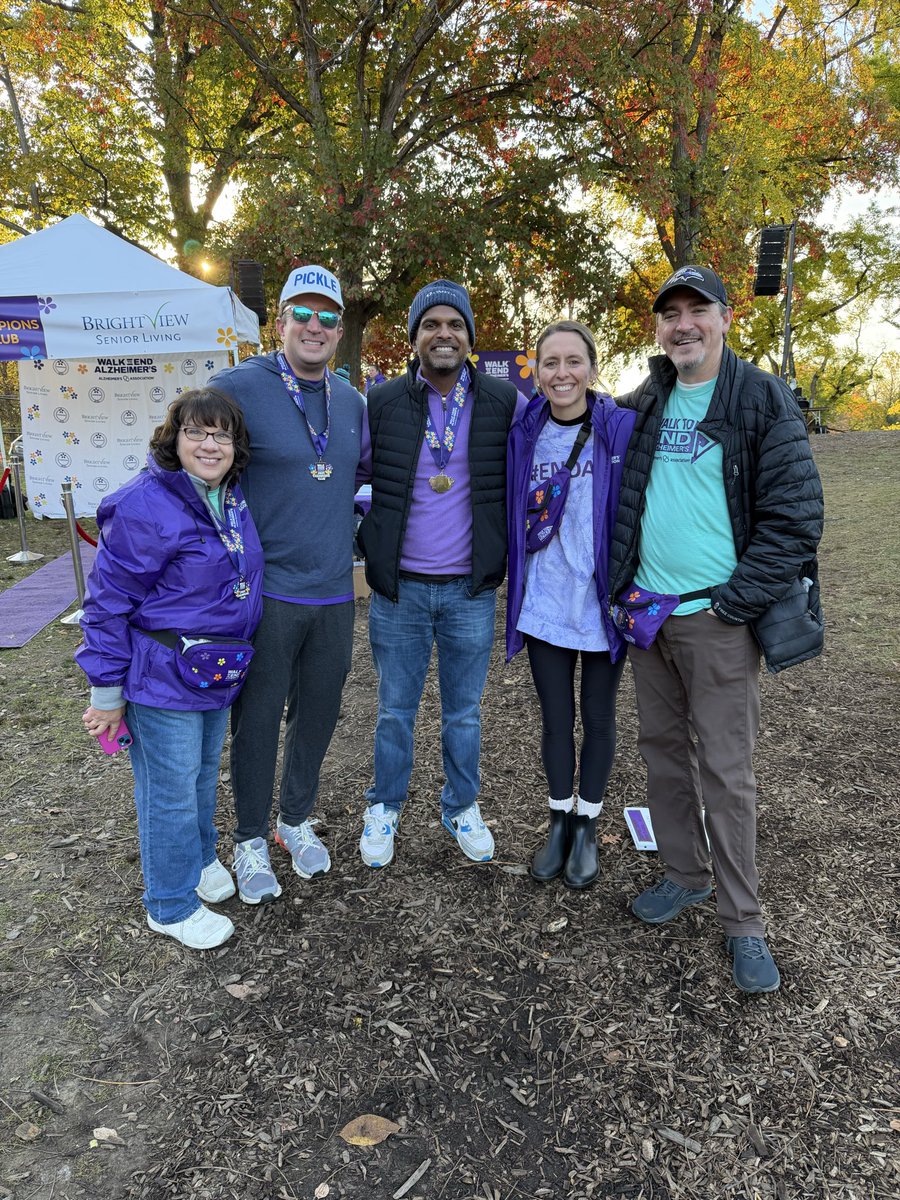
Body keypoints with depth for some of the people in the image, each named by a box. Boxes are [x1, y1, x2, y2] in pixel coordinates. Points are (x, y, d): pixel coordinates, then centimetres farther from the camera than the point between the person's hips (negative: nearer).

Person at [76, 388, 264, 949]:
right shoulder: (145, 505, -20)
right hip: (162, 678, -7)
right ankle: (172, 906, 26)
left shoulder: (233, 498, 4)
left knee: (204, 772, 24)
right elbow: (108, 601, -16)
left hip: (218, 672, 8)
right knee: (171, 788, 6)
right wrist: (107, 691, -13)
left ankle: (199, 858, 48)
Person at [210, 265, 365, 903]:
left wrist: (349, 535, 13)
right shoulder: (239, 387, -9)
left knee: (318, 712, 16)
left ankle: (297, 820, 37)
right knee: (258, 718, 7)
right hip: (266, 590, -5)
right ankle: (251, 840, 27)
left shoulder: (351, 401, 9)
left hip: (334, 591, 5)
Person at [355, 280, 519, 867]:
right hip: (399, 588, 0)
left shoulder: (505, 403, -2)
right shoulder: (381, 403, -3)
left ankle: (462, 808, 34)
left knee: (464, 712, 15)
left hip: (471, 589, 0)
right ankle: (384, 809, 33)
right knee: (395, 711, 13)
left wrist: (505, 552, 4)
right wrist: (370, 545, 2)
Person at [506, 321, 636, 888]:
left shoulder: (624, 429, -10)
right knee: (556, 719, 14)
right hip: (544, 604, 2)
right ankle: (560, 820, 34)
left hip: (603, 603, -2)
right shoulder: (524, 434, -1)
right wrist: (515, 588, 5)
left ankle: (587, 826, 33)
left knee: (599, 719, 14)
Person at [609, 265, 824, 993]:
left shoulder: (763, 400, -6)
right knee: (663, 749, 14)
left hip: (717, 620, -5)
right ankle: (685, 873, 32)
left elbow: (795, 516, -11)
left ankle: (744, 923, 15)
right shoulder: (643, 406, 9)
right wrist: (625, 588, 9)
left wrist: (731, 603, -15)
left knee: (726, 771, 0)